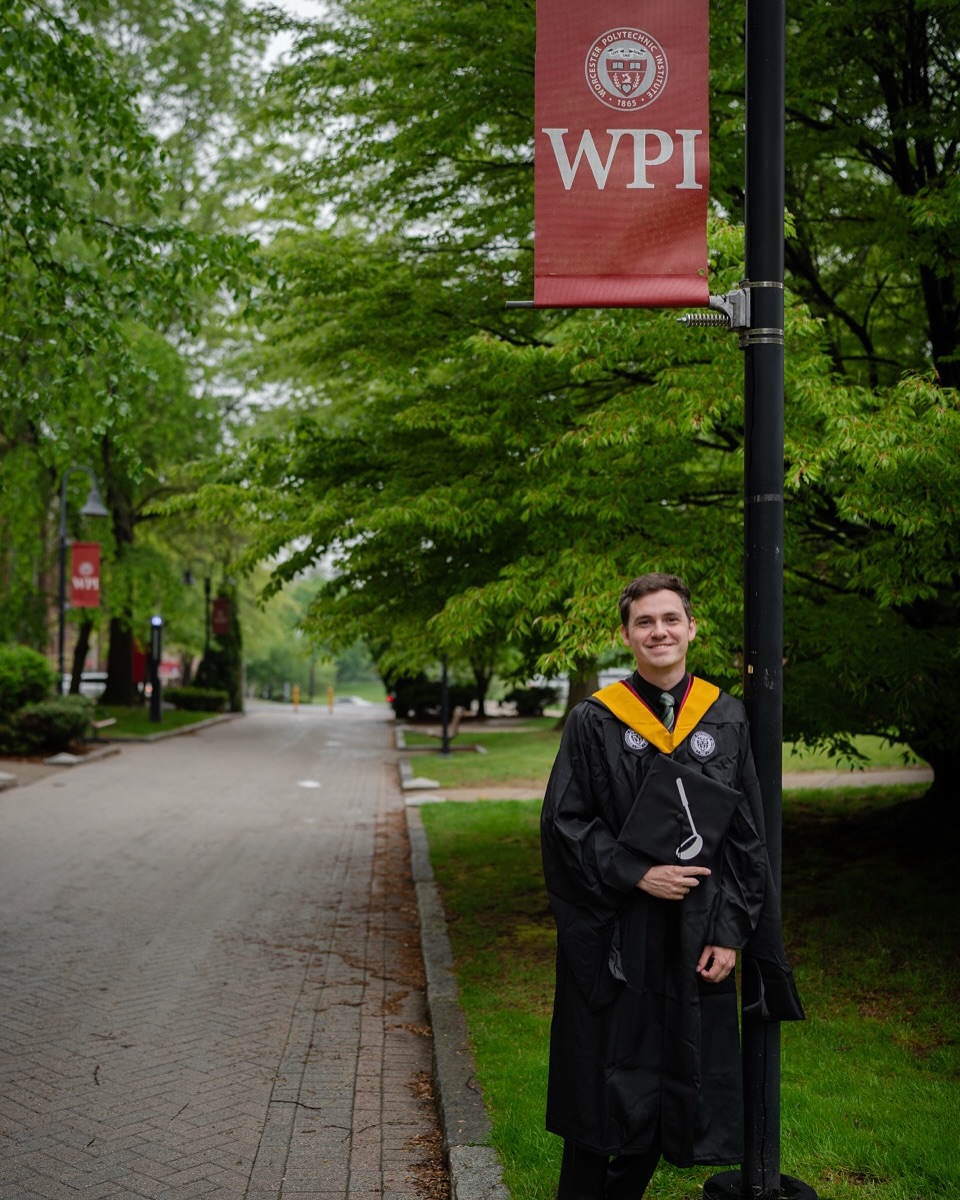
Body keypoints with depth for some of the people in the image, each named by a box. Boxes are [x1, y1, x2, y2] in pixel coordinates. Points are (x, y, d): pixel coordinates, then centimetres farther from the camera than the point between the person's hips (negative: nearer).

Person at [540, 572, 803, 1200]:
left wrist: (731, 930, -3)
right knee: (606, 1083, 5)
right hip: (613, 935, -2)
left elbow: (747, 834, 3)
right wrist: (636, 874, -15)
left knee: (677, 1087, 9)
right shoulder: (594, 720, -3)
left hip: (696, 933, 3)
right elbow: (564, 821, -5)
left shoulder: (727, 718, 3)